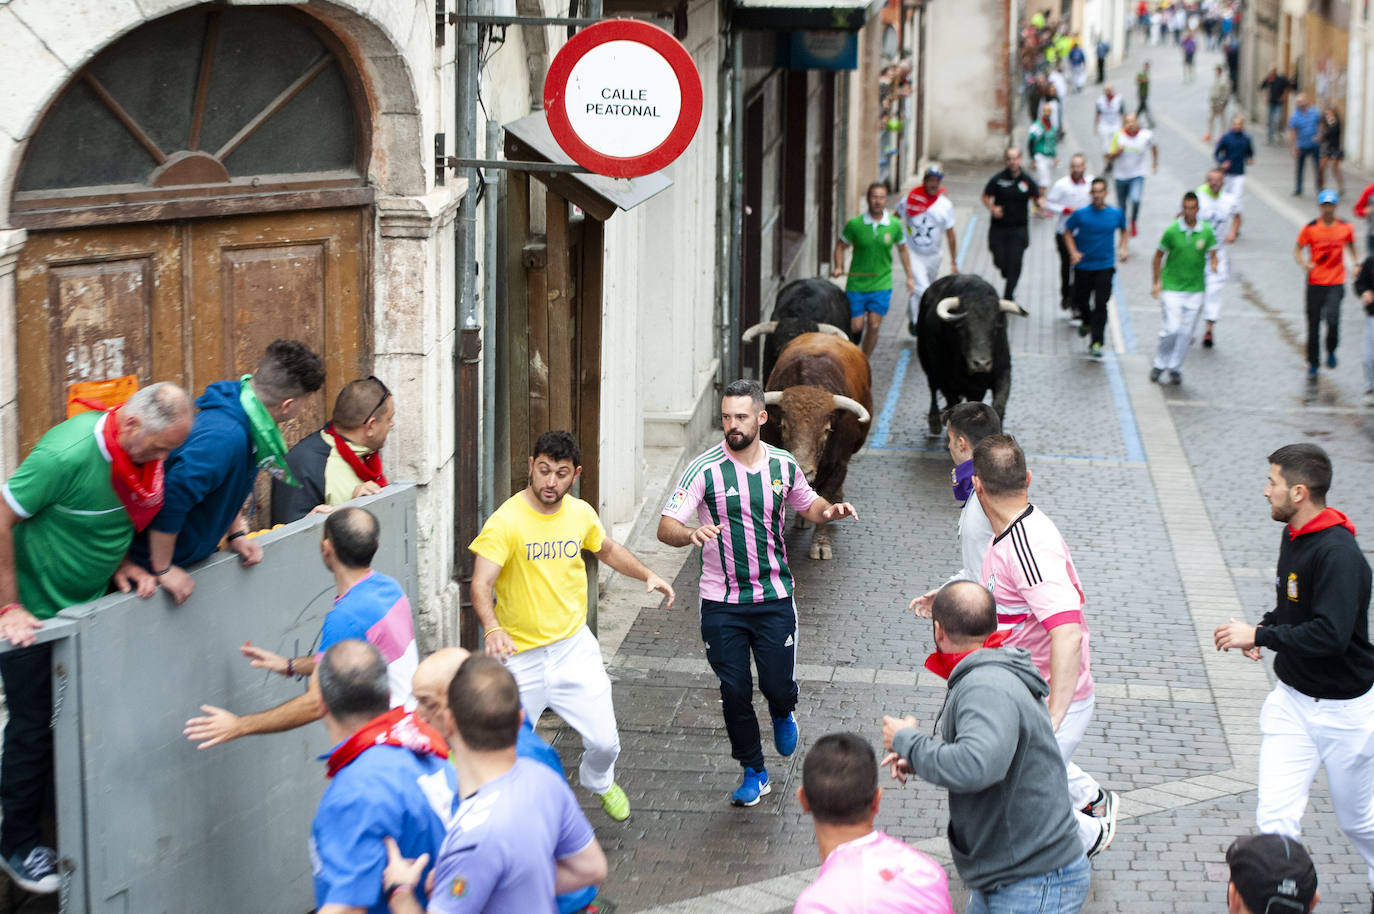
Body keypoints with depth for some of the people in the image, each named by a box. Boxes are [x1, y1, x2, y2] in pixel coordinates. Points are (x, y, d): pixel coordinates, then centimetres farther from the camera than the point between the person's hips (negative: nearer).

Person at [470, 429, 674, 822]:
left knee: (604, 741, 3)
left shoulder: (581, 513, 0)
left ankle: (598, 781, 37)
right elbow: (480, 585, -26)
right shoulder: (506, 521, -17)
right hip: (519, 653, -4)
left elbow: (607, 549, 22)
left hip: (574, 646, 4)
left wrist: (647, 575, 7)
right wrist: (492, 628, -45)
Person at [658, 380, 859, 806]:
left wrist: (830, 510, -4)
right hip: (721, 603, -1)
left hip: (774, 598, 1)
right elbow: (666, 528, -16)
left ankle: (783, 712, 39)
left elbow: (808, 504, 19)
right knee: (734, 692, 4)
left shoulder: (784, 465, -1)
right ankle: (754, 773, 23)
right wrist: (693, 535, -39)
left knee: (778, 685, 1)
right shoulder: (705, 469, -11)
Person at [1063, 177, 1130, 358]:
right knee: (1080, 300, 10)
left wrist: (1122, 248, 5)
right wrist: (1073, 252, -7)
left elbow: (1123, 230, 19)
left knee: (1101, 304, -9)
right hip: (1083, 266, 0)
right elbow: (1067, 232, 6)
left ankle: (1096, 343, -7)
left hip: (1105, 266, 0)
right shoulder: (1080, 214, -6)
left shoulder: (1116, 214, -1)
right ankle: (1086, 321, 45)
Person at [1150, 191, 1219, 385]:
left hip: (1196, 288, 2)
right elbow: (1158, 256, 4)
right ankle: (1160, 364, 11)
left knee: (1186, 332, 4)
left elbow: (1212, 255, 5)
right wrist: (1155, 283, 3)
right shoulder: (1171, 231, -6)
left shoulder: (1207, 232, -2)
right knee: (1171, 329, -9)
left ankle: (1175, 369, 17)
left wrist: (1213, 265, -19)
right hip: (1171, 287, -2)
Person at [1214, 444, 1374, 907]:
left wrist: (1259, 636, -26)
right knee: (1275, 817, -4)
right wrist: (1265, 629, 1)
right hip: (1291, 700, 7)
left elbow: (1330, 636, -34)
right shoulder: (1293, 537, 3)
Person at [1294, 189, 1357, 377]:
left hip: (1336, 283, 0)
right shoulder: (1310, 228, -3)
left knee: (1332, 319, -17)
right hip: (1315, 282, 0)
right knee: (1313, 323, 5)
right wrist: (1303, 263, -16)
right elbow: (1297, 250, 3)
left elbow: (1351, 246, 20)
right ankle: (1313, 363, 20)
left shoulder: (1345, 228, 2)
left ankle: (1331, 351, 12)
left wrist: (1356, 262, 6)